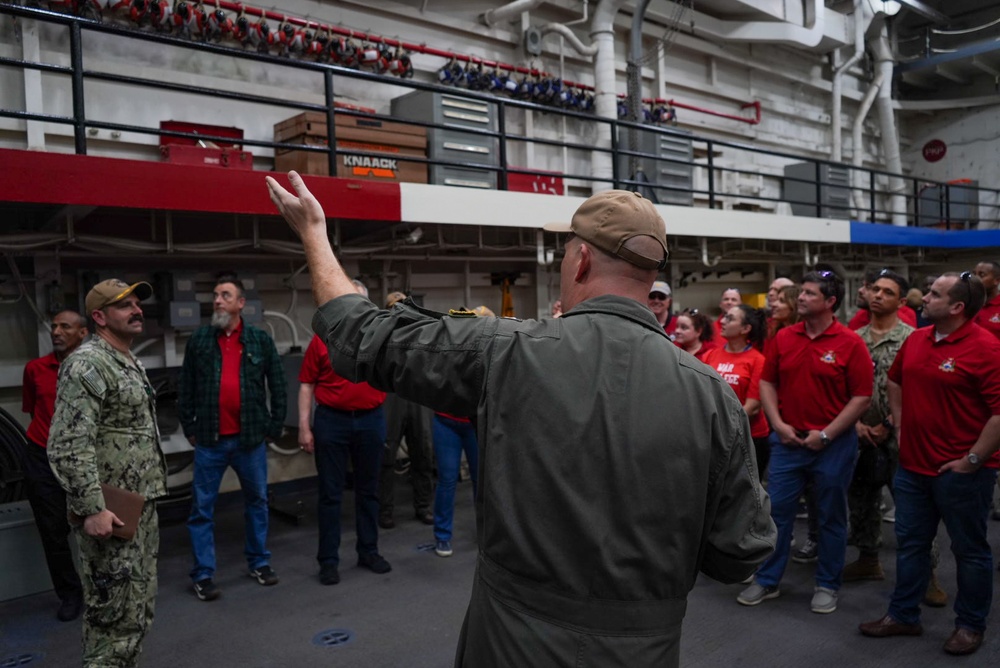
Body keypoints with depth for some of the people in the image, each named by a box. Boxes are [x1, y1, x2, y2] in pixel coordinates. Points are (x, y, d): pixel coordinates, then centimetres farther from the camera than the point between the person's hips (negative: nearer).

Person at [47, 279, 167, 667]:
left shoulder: (131, 364, 15)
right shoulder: (86, 365, -14)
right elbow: (68, 446, -22)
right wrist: (92, 509, -24)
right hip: (109, 514, -9)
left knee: (141, 608, 16)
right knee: (117, 615, -3)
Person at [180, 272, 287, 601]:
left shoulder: (260, 340, 1)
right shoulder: (198, 339, 3)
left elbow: (277, 386, 4)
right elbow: (186, 388, 6)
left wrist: (275, 426, 1)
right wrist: (189, 428, 2)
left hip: (250, 437, 1)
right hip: (210, 440, 0)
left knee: (257, 500, 13)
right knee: (202, 507, 4)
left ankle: (259, 561, 28)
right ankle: (203, 574, 15)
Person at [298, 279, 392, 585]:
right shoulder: (321, 338, -1)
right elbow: (307, 385, 1)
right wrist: (304, 427, -4)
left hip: (370, 421, 2)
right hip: (331, 421, -2)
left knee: (368, 489, 13)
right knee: (330, 493, 5)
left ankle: (368, 551, 26)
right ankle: (328, 560, 14)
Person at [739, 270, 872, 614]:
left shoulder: (850, 343, -9)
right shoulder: (783, 338, 2)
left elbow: (862, 397, -9)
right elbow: (767, 382, 8)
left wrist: (826, 434, -13)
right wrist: (778, 423, -5)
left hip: (833, 444, -3)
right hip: (788, 440, 3)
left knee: (831, 517, 11)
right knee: (776, 512, 8)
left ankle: (827, 585, 27)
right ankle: (767, 580, 22)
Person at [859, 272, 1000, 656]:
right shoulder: (916, 340, 5)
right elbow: (895, 380, 22)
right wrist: (899, 424, 13)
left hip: (960, 471, -7)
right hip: (913, 464, 7)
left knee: (969, 550, 11)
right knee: (910, 543, 16)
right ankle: (903, 615, 29)